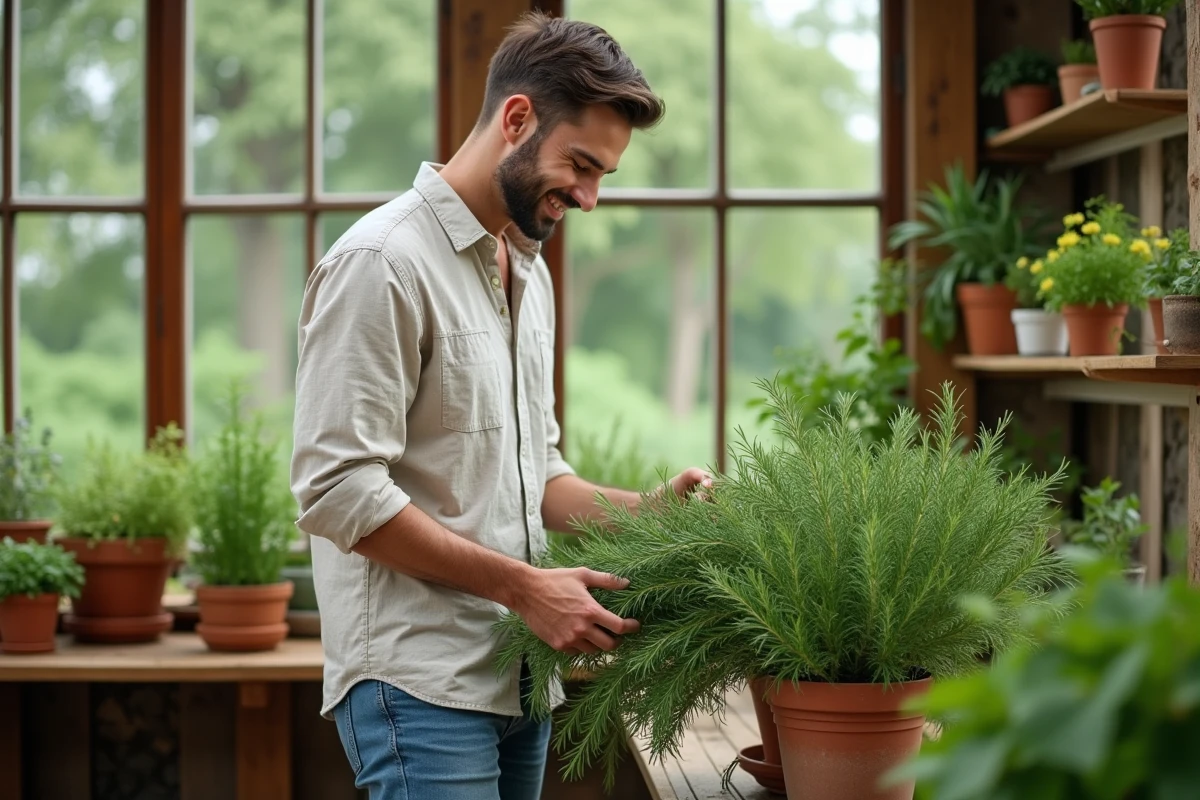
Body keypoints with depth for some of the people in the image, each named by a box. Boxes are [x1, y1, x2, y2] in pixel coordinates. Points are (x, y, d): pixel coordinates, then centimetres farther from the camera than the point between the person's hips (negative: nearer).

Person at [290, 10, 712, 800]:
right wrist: (525, 586, -17)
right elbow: (338, 491, -18)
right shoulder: (383, 261, -11)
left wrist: (648, 511, 3)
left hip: (517, 677, 8)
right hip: (419, 682, -8)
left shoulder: (529, 270, 17)